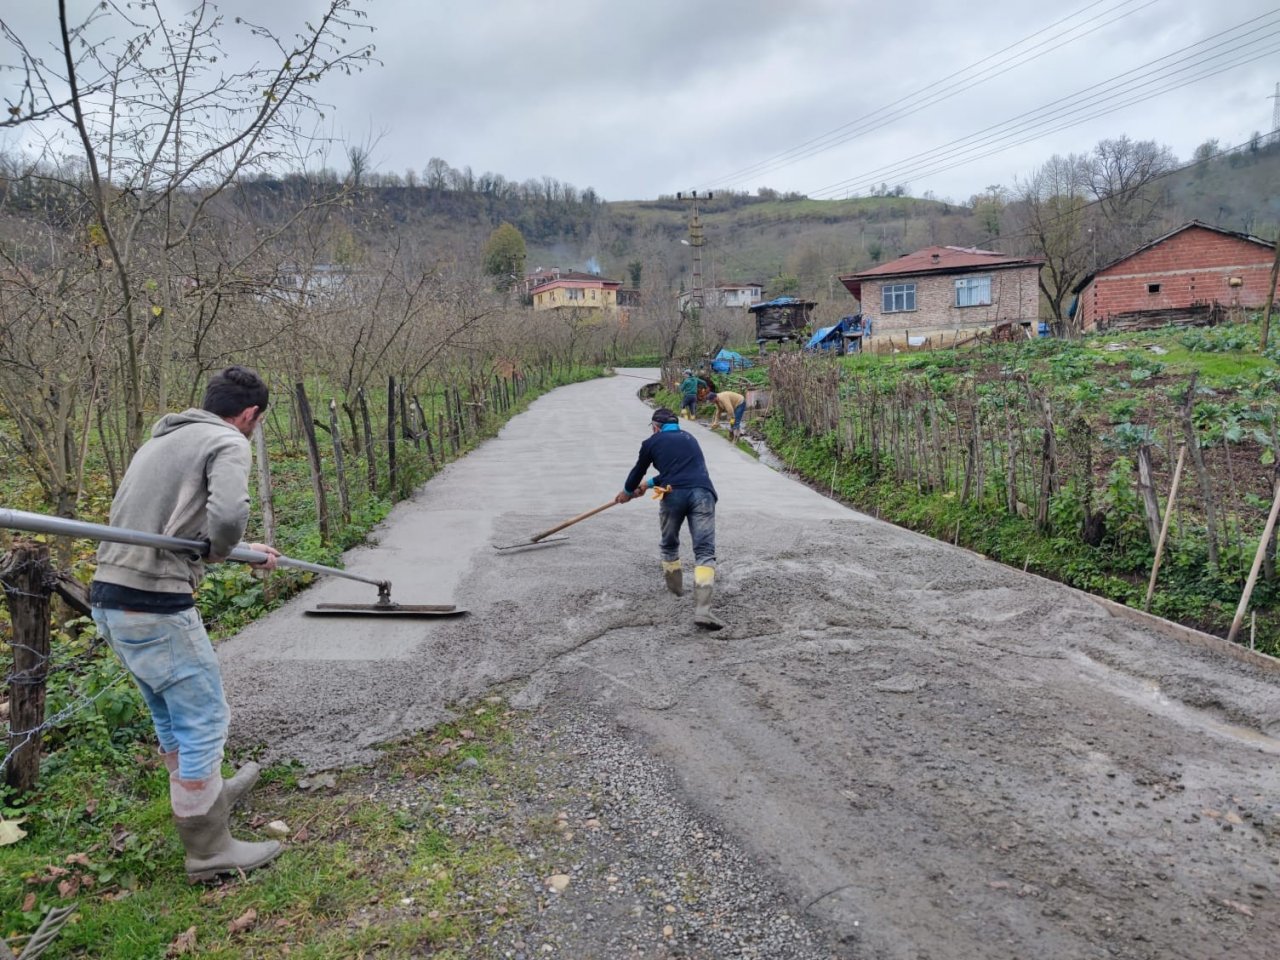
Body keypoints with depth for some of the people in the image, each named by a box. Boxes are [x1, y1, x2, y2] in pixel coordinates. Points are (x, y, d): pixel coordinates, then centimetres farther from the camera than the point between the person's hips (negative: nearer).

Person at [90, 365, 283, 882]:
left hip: (110, 599, 9)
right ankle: (209, 850, 13)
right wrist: (220, 550, -4)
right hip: (155, 605, -9)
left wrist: (245, 550, 29)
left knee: (171, 714, 24)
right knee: (203, 719, 2)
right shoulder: (228, 443, -8)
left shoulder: (162, 441, 19)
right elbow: (228, 514, -26)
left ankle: (207, 793, 44)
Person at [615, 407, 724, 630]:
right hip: (702, 492, 2)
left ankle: (675, 587, 40)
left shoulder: (651, 442, 18)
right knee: (704, 551, -5)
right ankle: (702, 610, -19)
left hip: (673, 495, -2)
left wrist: (627, 492, 50)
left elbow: (638, 471, 29)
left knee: (669, 545, 25)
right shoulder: (689, 439, 31)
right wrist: (649, 483, 54)